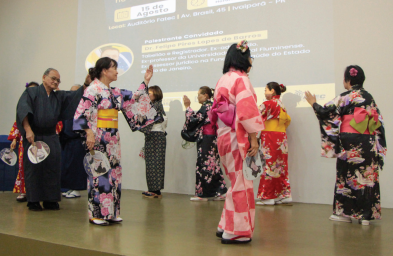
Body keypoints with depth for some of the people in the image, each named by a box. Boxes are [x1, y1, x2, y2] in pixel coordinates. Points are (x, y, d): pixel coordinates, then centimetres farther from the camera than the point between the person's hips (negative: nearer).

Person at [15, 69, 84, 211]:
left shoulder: (59, 96, 14)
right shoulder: (31, 92, 2)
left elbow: (76, 94, 3)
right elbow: (22, 109, -11)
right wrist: (28, 130, -22)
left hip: (51, 137, 4)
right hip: (33, 136, -4)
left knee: (52, 167, 1)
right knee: (33, 167, 0)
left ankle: (50, 200, 9)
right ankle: (33, 201, 8)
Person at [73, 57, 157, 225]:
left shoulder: (116, 93, 16)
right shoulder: (93, 89, -7)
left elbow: (134, 99, 23)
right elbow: (82, 113, -13)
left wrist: (145, 82, 20)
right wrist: (89, 133, -22)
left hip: (112, 138, 8)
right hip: (98, 138, -8)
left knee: (113, 172, 8)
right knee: (99, 173, -5)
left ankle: (110, 212, 16)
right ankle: (96, 214, 5)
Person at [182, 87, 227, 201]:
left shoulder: (206, 106, -12)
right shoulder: (212, 105, 16)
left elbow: (194, 119, -14)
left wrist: (187, 106, -6)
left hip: (205, 139, -9)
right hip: (213, 139, 9)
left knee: (204, 164, -4)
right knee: (213, 164, 10)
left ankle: (202, 193, 2)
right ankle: (220, 191, 11)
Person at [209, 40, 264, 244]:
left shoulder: (222, 80, 14)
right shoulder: (241, 80, -11)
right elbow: (247, 111, -17)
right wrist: (253, 138, -13)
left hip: (223, 136, 8)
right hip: (238, 137, -8)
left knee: (236, 182, 17)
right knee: (241, 184, 0)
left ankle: (225, 226, 22)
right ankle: (236, 231, 8)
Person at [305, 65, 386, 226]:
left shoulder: (345, 97, -7)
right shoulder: (369, 97, 10)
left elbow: (326, 112, -8)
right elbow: (379, 122, 9)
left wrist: (313, 103, 9)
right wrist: (376, 144, 14)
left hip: (350, 143, -5)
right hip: (369, 143, 5)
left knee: (347, 176, 4)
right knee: (367, 176, 7)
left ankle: (345, 212, 10)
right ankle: (366, 214, 10)